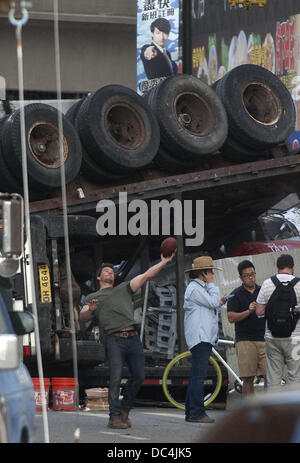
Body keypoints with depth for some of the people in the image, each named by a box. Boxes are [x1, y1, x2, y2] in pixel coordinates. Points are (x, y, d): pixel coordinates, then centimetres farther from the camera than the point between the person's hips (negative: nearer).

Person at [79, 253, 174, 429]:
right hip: (115, 340, -4)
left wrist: (164, 262, 11)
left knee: (138, 376, 0)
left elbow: (146, 276, 19)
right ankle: (115, 417, -13)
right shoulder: (92, 298, 20)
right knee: (116, 378, -15)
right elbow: (83, 317, 5)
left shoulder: (124, 289, 26)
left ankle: (125, 410, 18)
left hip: (133, 338, 4)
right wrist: (90, 310, -18)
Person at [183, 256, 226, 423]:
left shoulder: (201, 288, 23)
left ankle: (191, 412, 12)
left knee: (196, 376, 10)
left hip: (205, 338, 11)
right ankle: (197, 413, -17)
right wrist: (212, 284, -5)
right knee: (199, 375, -14)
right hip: (199, 337, -11)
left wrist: (219, 304, 10)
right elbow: (212, 302, -16)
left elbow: (212, 308, 26)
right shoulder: (194, 288, -9)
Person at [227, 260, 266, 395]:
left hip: (264, 339, 3)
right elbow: (231, 318, -6)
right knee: (248, 378, -4)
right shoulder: (236, 295, 4)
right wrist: (248, 311, -19)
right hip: (245, 341, -3)